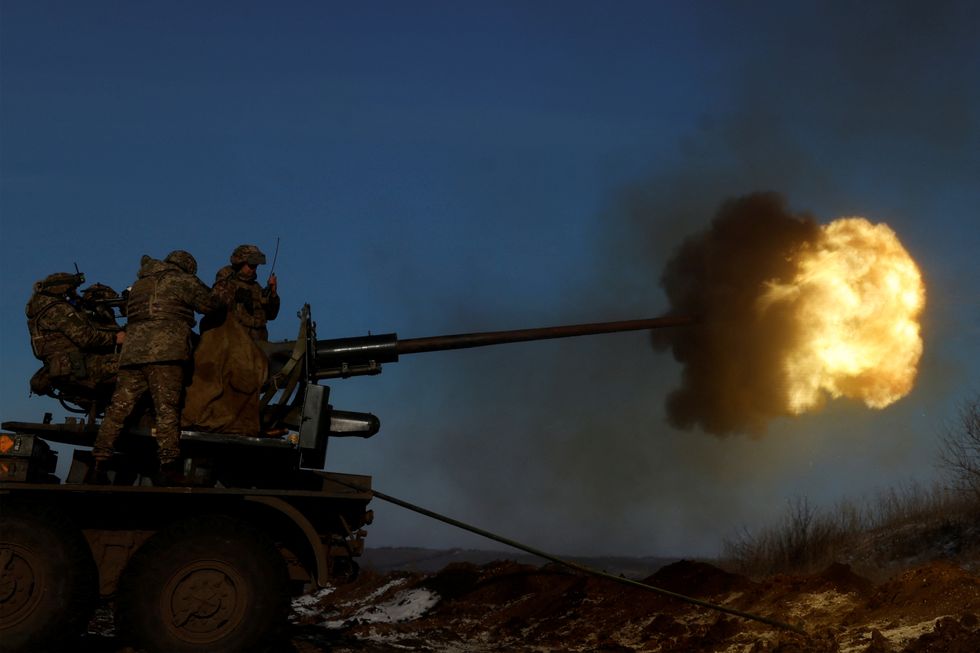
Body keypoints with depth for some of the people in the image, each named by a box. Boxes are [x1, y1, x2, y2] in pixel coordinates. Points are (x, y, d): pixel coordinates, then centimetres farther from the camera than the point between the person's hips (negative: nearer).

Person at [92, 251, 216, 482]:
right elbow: (209, 306, 7)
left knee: (119, 407, 6)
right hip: (165, 352, -6)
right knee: (167, 409, -6)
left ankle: (99, 460, 6)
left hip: (132, 352, 6)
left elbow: (128, 312, 27)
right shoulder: (183, 281, 9)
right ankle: (168, 465, -11)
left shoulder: (138, 285, 27)